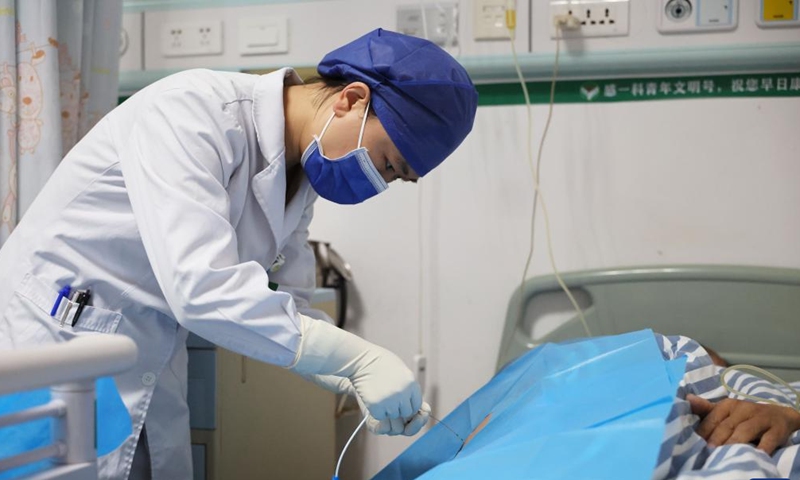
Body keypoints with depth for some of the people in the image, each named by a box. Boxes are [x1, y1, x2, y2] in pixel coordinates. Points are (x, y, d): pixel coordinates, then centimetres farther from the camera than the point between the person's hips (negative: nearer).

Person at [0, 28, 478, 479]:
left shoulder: (299, 176, 3)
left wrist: (362, 381, -9)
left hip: (147, 375, 8)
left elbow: (285, 310, 8)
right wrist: (357, 357, -31)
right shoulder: (193, 111, -23)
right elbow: (201, 288, -33)